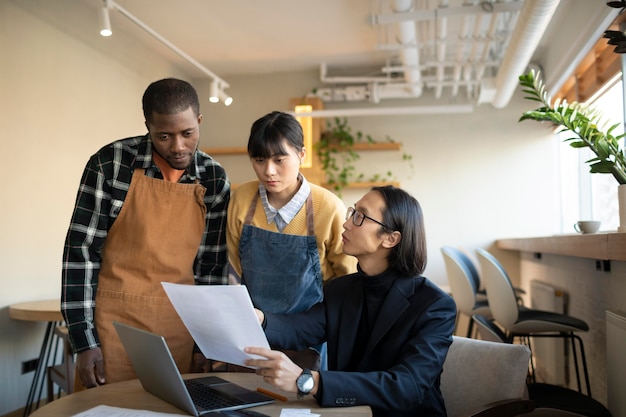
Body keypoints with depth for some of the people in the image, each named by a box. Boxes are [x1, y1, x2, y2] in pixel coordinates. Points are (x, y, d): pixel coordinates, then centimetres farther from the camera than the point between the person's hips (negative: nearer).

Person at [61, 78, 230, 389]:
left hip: (179, 325, 2)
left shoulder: (215, 180, -2)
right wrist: (84, 339, -8)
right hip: (114, 319, -2)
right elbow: (80, 249, -7)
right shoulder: (111, 163, -10)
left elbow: (212, 264, 3)